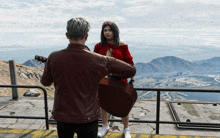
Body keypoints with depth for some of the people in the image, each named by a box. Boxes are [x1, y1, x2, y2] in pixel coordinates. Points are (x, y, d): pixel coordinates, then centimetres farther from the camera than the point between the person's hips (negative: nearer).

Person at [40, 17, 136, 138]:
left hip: (63, 116, 3)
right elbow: (132, 70, -10)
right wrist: (111, 74, 8)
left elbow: (45, 82, 4)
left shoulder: (54, 58, -14)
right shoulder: (99, 61, -19)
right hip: (88, 118, -2)